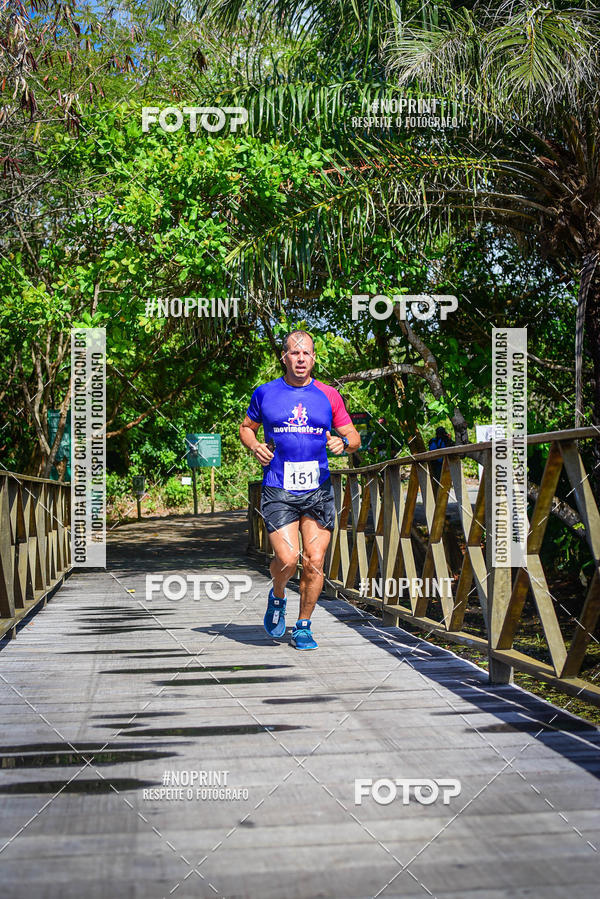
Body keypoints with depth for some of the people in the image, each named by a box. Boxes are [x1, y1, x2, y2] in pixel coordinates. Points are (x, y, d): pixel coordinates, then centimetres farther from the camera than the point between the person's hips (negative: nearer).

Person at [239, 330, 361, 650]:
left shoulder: (328, 395, 7)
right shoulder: (265, 393, 5)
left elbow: (354, 437, 12)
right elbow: (246, 427, 19)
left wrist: (343, 443, -11)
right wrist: (255, 448, -1)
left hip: (318, 491, 2)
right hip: (278, 491, -1)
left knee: (314, 562, 0)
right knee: (287, 558, -14)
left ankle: (303, 627, 18)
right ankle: (277, 597, 20)